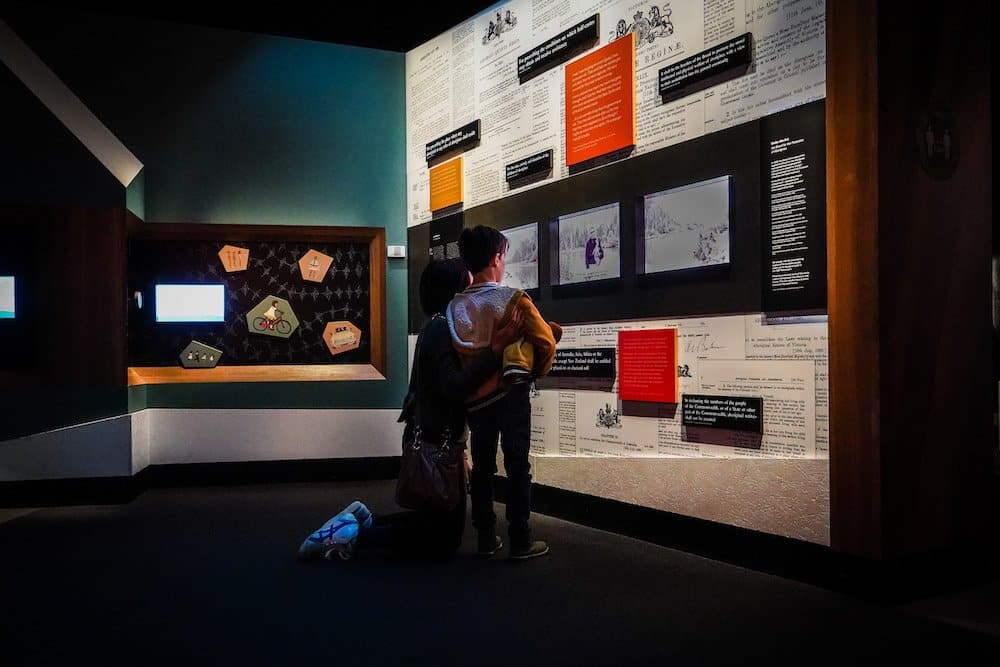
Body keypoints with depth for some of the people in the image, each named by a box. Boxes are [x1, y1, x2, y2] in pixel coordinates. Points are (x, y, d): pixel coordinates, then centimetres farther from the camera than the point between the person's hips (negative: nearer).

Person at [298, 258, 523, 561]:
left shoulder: (438, 326, 12)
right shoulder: (442, 328, -19)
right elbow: (454, 388, -32)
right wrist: (496, 348, -35)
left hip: (432, 441, 10)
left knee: (435, 521, 23)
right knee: (444, 540, 1)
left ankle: (360, 520, 16)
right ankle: (355, 533, -1)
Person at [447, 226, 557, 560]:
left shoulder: (455, 306, -3)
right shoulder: (513, 300, -13)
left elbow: (453, 353, 1)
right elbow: (546, 343, -10)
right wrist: (537, 371, 8)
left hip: (474, 396, 4)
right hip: (510, 393, -4)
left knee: (482, 467, 13)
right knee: (517, 467, 4)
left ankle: (486, 538, 19)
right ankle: (520, 541, 8)